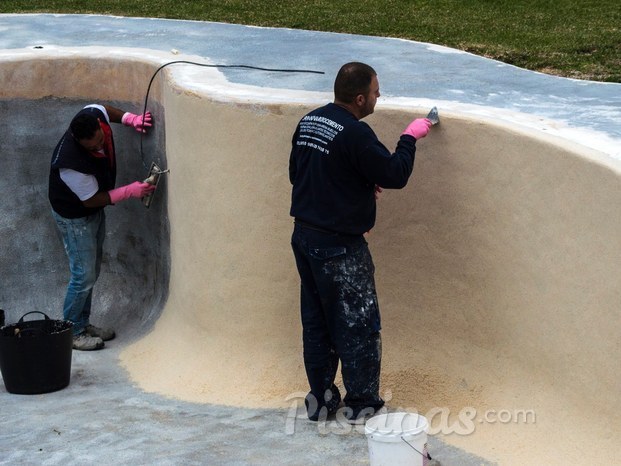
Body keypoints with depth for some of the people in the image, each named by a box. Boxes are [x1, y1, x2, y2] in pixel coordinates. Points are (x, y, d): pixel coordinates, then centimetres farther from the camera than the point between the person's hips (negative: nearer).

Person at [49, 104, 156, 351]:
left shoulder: (94, 115, -21)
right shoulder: (72, 164, -41)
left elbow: (103, 108, 6)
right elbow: (91, 200, -26)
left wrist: (130, 118, -8)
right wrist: (130, 191, -24)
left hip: (95, 210, 8)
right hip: (75, 217, -8)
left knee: (92, 270, 18)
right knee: (84, 275, -3)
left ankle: (83, 323, 32)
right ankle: (71, 332, 13)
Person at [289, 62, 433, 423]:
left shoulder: (308, 122, 5)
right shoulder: (355, 133, -21)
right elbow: (395, 175, -17)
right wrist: (410, 138, -1)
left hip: (304, 236, 8)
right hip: (339, 245, -8)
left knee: (316, 321, 16)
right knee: (358, 325, 4)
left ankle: (321, 398, 25)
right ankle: (362, 404, 13)